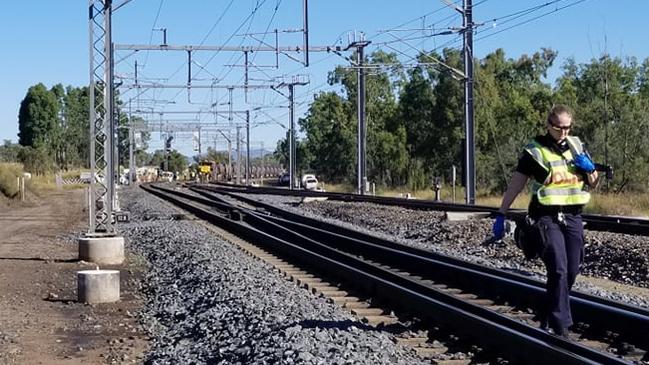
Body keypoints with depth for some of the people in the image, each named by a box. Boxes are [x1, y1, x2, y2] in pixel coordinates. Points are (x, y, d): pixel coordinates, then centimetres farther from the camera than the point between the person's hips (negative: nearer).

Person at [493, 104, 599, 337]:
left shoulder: (577, 146, 11)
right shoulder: (534, 150, -4)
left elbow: (593, 182, 20)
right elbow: (515, 184, -2)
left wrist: (590, 168, -3)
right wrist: (501, 215, -5)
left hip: (573, 217, 5)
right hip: (548, 218, -5)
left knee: (571, 272, 8)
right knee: (559, 271, -15)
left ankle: (547, 316, 26)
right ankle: (561, 327, -11)